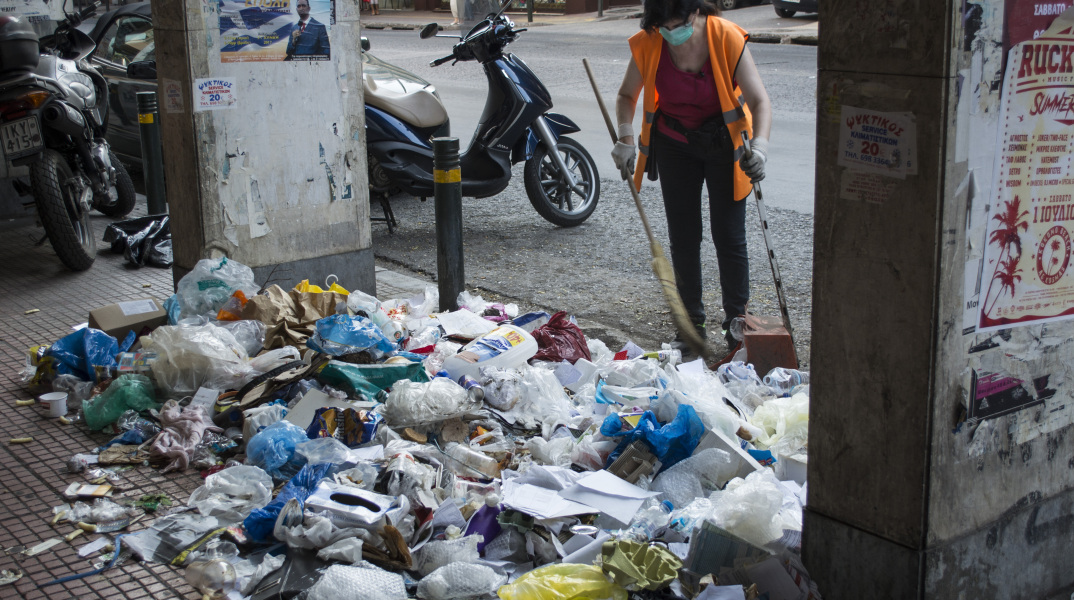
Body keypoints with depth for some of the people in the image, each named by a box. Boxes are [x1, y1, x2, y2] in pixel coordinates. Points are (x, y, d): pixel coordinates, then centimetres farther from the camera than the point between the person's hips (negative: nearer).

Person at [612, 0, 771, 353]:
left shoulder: (727, 39, -23)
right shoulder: (647, 45, -16)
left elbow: (759, 100, -25)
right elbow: (627, 95, 0)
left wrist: (759, 147, -42)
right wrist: (626, 138, -17)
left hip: (723, 144, -2)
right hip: (674, 147, 2)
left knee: (729, 237, -2)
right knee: (683, 238, 5)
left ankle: (737, 325, 11)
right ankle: (692, 325, 16)